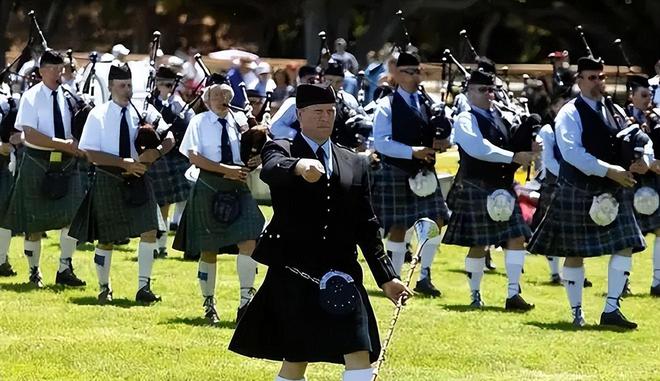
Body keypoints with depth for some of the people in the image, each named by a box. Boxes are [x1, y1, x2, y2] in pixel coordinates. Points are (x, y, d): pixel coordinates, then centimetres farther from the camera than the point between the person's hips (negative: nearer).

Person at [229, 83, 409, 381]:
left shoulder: (354, 164, 15)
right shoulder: (282, 150, 1)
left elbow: (366, 226, 15)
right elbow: (270, 169, -25)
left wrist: (386, 277, 8)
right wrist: (299, 166, -48)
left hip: (340, 275, 4)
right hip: (294, 275, -4)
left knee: (360, 356, -9)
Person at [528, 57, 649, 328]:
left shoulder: (614, 112, 13)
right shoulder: (570, 114, -8)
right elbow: (572, 152, -22)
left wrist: (643, 161, -6)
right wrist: (609, 170, -25)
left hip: (613, 193, 6)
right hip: (579, 193, -6)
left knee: (625, 247, -4)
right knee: (575, 253, 2)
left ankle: (611, 310, -1)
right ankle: (576, 312, 14)